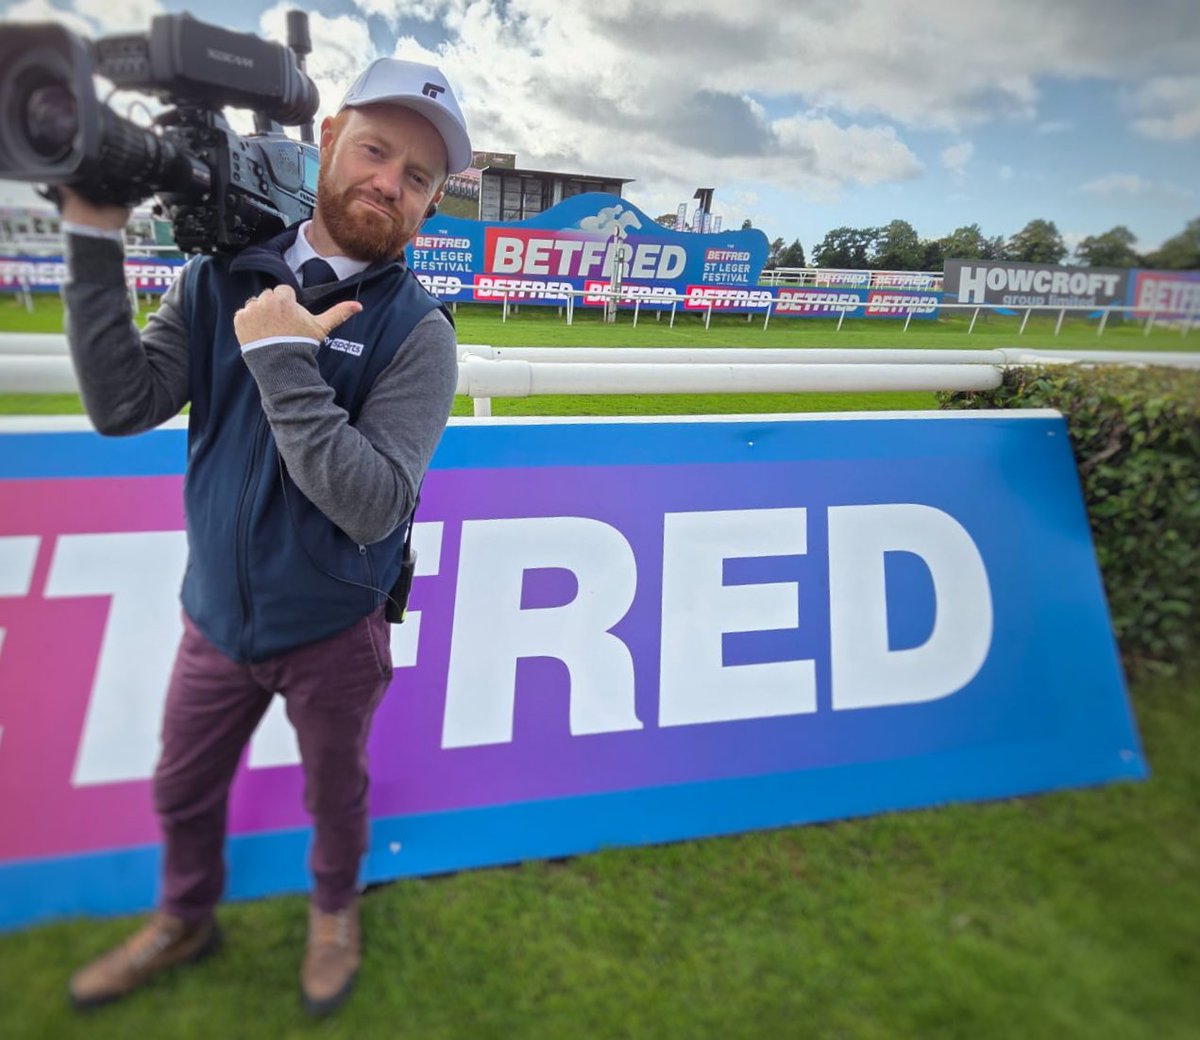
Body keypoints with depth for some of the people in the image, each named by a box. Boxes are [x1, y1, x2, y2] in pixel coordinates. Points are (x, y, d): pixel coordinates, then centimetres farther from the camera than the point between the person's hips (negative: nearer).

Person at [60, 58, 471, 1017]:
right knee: (184, 792, 24)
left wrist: (282, 359, -28)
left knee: (334, 792, 21)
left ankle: (334, 912, 53)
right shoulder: (224, 278, -5)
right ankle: (184, 920, 55)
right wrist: (95, 237, -18)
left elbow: (372, 505, -26)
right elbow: (123, 406, -14)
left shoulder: (416, 330, -17)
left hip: (333, 630, -3)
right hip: (217, 613, 4)